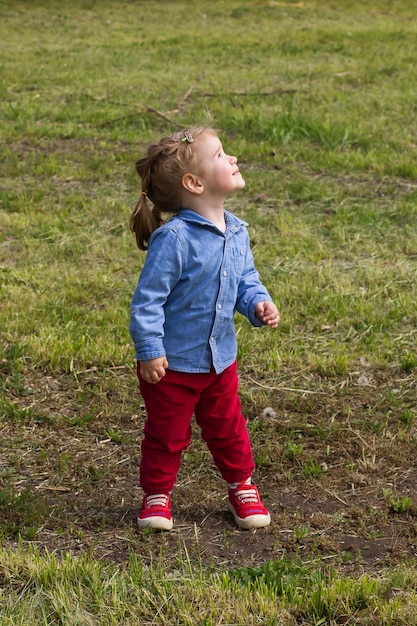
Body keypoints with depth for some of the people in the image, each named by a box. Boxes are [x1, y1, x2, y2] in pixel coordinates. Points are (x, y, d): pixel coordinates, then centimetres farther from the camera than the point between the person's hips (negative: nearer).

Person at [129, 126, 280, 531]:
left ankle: (241, 486, 40)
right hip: (172, 362, -6)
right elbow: (148, 298, -22)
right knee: (167, 434, 11)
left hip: (220, 357, 6)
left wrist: (258, 304, -9)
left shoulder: (236, 232, -2)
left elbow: (246, 279, 12)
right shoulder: (173, 238, -25)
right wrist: (149, 352, -22)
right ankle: (157, 495, 31)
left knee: (227, 428, 21)